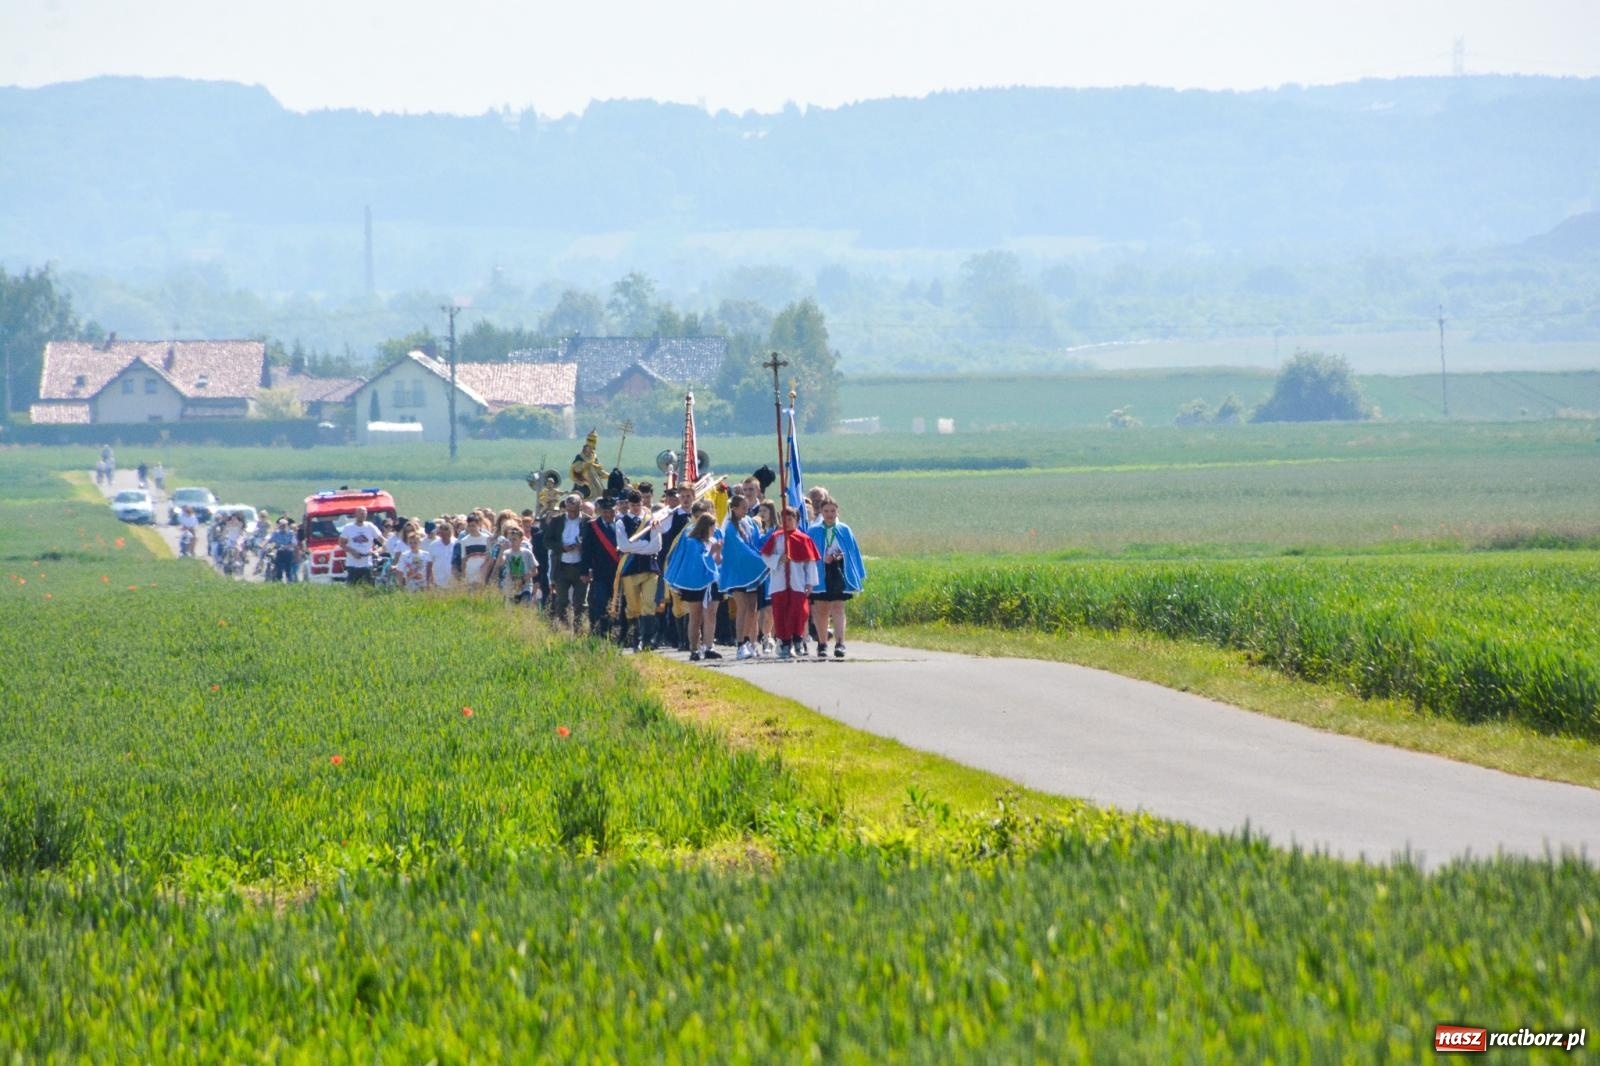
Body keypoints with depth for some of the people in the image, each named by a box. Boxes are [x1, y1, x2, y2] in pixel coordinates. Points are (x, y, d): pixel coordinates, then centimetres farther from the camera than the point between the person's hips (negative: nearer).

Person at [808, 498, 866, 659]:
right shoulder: (813, 532, 3)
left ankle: (839, 643, -20)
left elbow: (853, 554, 7)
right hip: (820, 575, 1)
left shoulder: (844, 531, 4)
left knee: (837, 609, -11)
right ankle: (822, 644, 17)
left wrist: (857, 576, 1)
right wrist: (823, 560, -13)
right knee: (821, 611, 7)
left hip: (839, 575, -1)